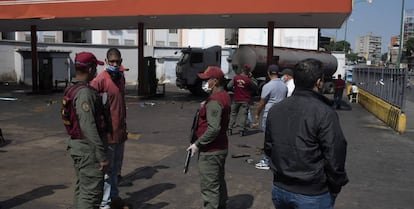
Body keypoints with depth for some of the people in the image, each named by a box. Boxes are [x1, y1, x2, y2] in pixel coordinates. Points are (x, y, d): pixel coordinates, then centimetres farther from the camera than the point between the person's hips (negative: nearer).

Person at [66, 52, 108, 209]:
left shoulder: (72, 89, 10)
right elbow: (89, 127, -25)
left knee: (82, 189, 20)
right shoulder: (85, 92, -20)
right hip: (88, 150, -10)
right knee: (92, 193, -4)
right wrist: (101, 156, -22)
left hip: (77, 146, 10)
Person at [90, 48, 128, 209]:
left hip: (120, 130, 7)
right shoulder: (100, 80, -15)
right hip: (108, 132, -7)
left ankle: (114, 195, 32)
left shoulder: (121, 77, 9)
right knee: (106, 168, 3)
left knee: (116, 167, 18)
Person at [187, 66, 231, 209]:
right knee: (219, 181, 23)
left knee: (209, 187, -2)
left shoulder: (214, 101, -22)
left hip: (210, 151, -10)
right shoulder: (224, 96, 8)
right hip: (221, 147, 10)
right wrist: (205, 108, 8)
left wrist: (197, 144, -19)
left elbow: (213, 129, -27)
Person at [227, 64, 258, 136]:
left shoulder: (235, 78, -5)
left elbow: (228, 86, -3)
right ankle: (242, 130, 1)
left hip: (236, 99, 2)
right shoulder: (249, 80, -12)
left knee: (233, 114, 13)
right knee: (243, 114, 2)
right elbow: (255, 87, 1)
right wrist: (251, 78, 2)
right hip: (245, 100, -2)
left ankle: (230, 128, 13)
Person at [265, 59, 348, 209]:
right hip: (312, 196, -5)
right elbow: (334, 157, -18)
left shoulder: (275, 109, 1)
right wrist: (335, 188, -3)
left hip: (279, 189, 6)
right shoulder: (325, 113, -18)